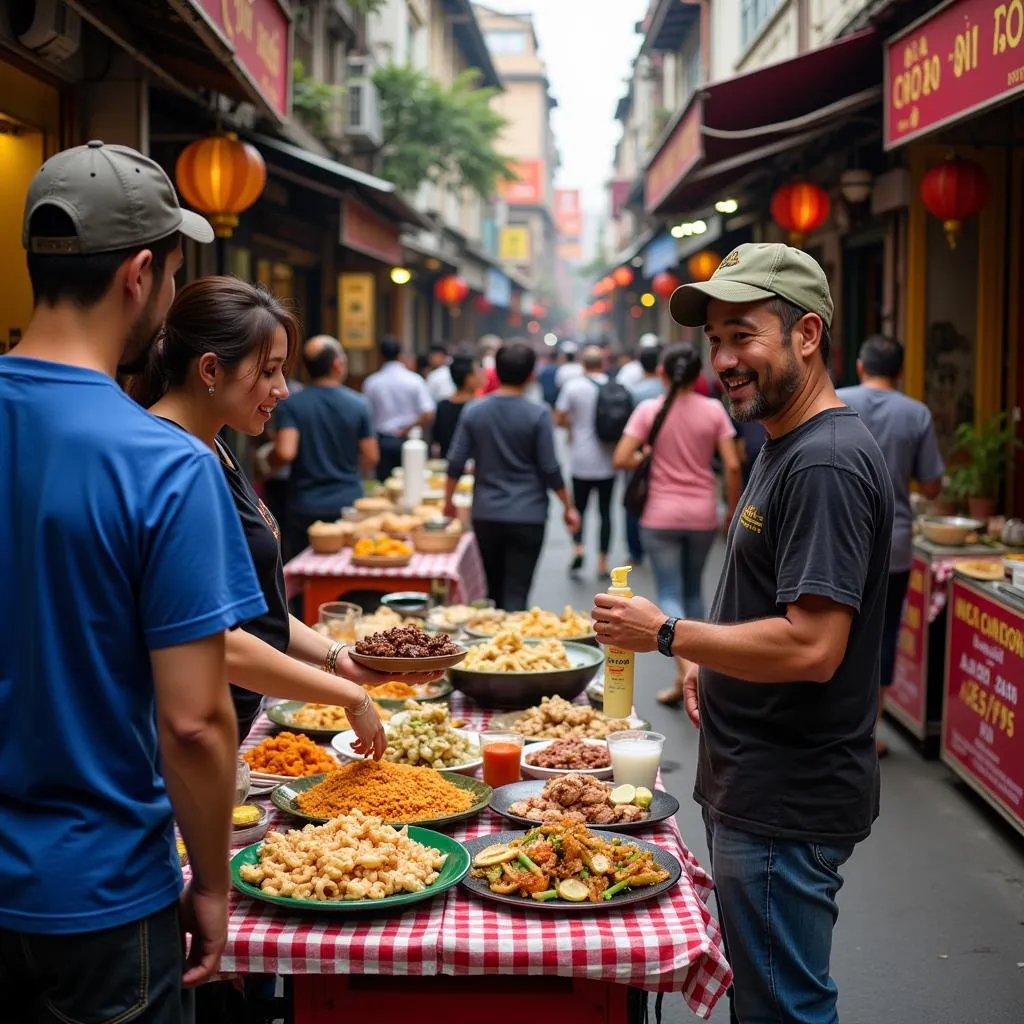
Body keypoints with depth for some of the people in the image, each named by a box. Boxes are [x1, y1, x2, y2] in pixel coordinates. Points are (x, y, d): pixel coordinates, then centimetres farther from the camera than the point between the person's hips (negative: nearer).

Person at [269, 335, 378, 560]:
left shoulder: (291, 405, -8)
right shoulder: (358, 404, -4)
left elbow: (284, 453, -18)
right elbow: (371, 457, -2)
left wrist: (269, 458, 4)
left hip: (304, 508, -1)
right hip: (348, 503, 1)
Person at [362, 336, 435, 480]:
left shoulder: (371, 383, -3)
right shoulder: (414, 380, -4)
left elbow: (367, 415, 3)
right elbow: (427, 415, -10)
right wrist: (407, 430, -1)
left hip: (382, 440, 1)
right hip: (407, 440, -1)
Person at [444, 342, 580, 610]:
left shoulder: (473, 411, 0)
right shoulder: (538, 414, -9)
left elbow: (456, 462, 2)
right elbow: (550, 469, -8)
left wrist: (448, 500, 16)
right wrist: (568, 507, 5)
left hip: (486, 515, 4)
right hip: (527, 517, -3)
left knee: (494, 590, 18)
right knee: (516, 594, -2)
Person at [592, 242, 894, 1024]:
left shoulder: (827, 462, -21)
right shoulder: (788, 447, 12)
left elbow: (811, 648, -27)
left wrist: (667, 635, -18)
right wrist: (711, 662, 10)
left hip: (785, 804, -10)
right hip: (755, 784, 10)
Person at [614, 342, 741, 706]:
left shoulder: (649, 410, -7)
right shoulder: (713, 410, -4)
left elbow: (621, 460, -13)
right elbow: (732, 465, -6)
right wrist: (733, 508, 6)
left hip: (661, 515, -2)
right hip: (703, 515, 2)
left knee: (669, 593, 1)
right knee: (693, 590, 19)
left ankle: (685, 670, -18)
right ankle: (693, 667, 26)